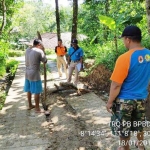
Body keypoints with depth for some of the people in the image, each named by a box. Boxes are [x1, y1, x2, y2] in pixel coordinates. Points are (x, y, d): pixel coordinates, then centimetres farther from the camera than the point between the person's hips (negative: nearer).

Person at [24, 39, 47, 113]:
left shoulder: (27, 50, 6)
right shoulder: (39, 51, -15)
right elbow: (45, 61, -3)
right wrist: (43, 50, 4)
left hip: (27, 73, 8)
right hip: (35, 74, -8)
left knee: (29, 90, 18)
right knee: (37, 92, 3)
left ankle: (30, 105, 33)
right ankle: (37, 108, 12)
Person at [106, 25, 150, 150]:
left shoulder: (125, 58, -25)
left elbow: (116, 85, -21)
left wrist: (110, 102, -8)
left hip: (125, 100, -6)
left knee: (124, 129, 13)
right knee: (139, 126, 26)